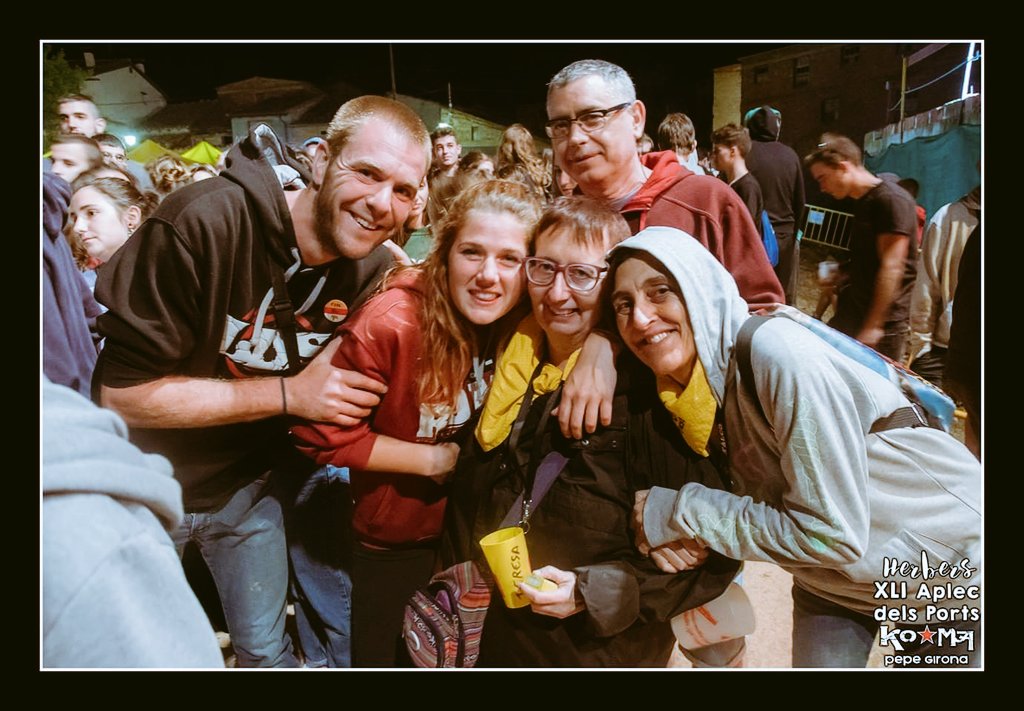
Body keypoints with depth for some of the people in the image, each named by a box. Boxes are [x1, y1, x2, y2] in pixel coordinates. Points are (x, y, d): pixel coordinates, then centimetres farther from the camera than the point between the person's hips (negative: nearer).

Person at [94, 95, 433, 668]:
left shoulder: (376, 269, -12)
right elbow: (124, 393, -25)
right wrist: (289, 393, -28)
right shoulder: (204, 223, -29)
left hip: (249, 481, 4)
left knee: (265, 649, 19)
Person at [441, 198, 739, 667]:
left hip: (606, 651, -5)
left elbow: (714, 556, -17)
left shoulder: (644, 390, -20)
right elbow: (467, 509, 10)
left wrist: (595, 593, -22)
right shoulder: (512, 373, -3)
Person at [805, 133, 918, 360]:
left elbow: (891, 267, -19)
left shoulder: (891, 199, -13)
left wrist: (873, 326, -21)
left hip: (885, 321, -8)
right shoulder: (861, 203, 15)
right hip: (852, 315, 8)